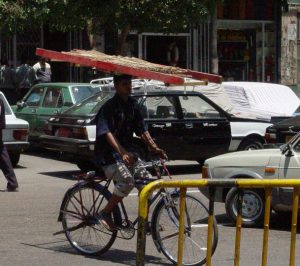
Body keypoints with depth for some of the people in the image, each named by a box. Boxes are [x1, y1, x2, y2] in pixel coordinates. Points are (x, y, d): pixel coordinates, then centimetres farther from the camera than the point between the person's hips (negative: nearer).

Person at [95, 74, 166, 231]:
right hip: (109, 154, -7)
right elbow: (107, 133, -26)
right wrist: (122, 152, -39)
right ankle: (105, 213, -12)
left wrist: (154, 148, -6)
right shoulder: (109, 107, -14)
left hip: (127, 152, 7)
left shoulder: (132, 105, 9)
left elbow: (142, 129, 9)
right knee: (127, 181, -26)